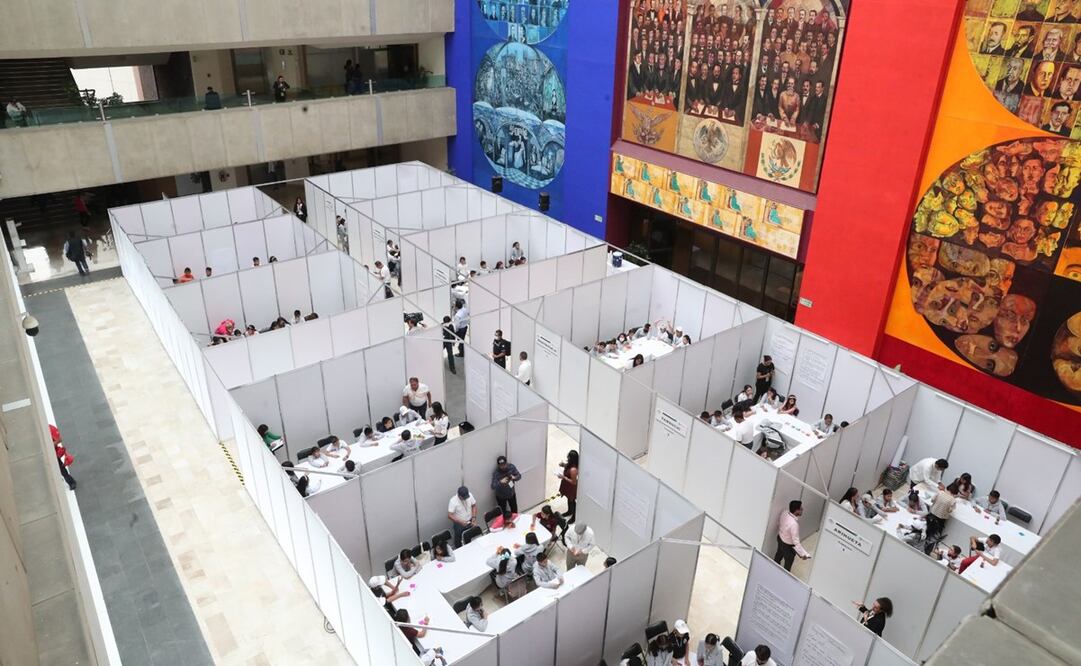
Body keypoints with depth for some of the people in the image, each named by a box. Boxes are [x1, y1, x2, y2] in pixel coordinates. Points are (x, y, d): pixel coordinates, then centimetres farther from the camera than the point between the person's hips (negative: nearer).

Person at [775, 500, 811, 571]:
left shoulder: (784, 513, -18)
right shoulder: (794, 524, -41)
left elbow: (778, 524, 3)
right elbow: (796, 542, -33)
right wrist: (803, 554, -24)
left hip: (780, 538, 8)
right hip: (788, 546, -8)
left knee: (778, 555, 34)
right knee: (788, 563, 21)